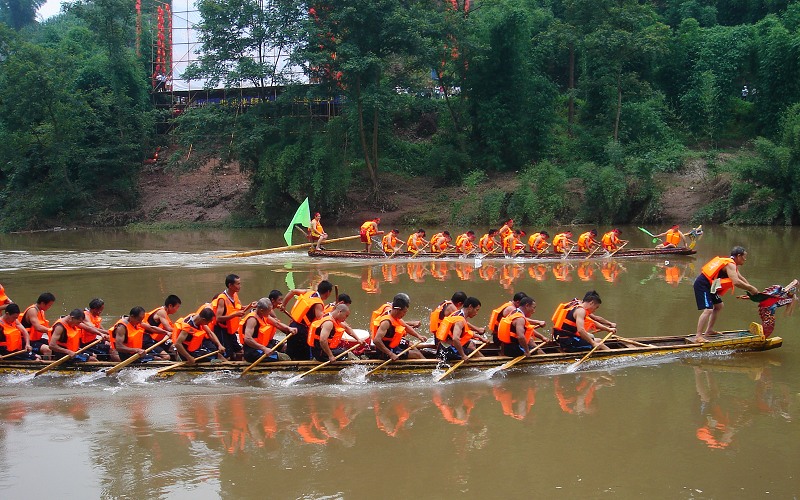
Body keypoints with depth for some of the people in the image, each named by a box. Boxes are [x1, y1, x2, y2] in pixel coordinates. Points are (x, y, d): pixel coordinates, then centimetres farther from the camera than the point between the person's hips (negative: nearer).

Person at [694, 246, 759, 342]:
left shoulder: (732, 264, 17)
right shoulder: (730, 265, -16)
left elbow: (740, 278, 28)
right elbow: (736, 282, -30)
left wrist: (751, 288, 18)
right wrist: (751, 288, -20)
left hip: (709, 286, 11)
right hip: (702, 285, -11)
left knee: (718, 305, 23)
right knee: (708, 310, -21)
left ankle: (708, 330, 28)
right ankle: (698, 336, -25)